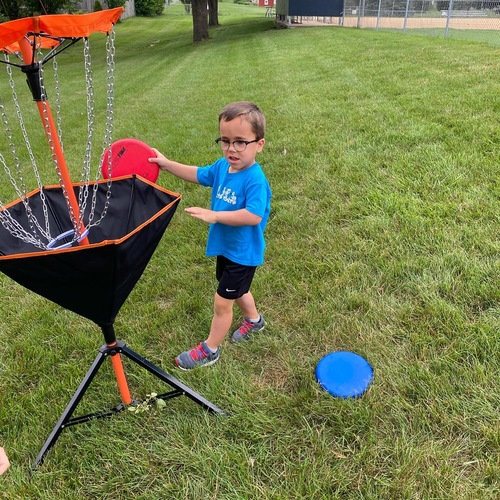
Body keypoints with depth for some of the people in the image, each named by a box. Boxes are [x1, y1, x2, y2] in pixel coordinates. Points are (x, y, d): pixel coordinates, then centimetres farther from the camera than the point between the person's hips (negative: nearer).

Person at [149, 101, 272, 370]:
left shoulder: (255, 180, -29)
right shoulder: (222, 166, -5)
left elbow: (253, 216, -40)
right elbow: (199, 174, 12)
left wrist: (214, 215, -40)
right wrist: (167, 164, 8)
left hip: (243, 252, -8)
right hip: (225, 246, 8)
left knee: (222, 302, 4)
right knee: (237, 290, 29)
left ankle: (209, 350, 25)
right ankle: (254, 320, 56)